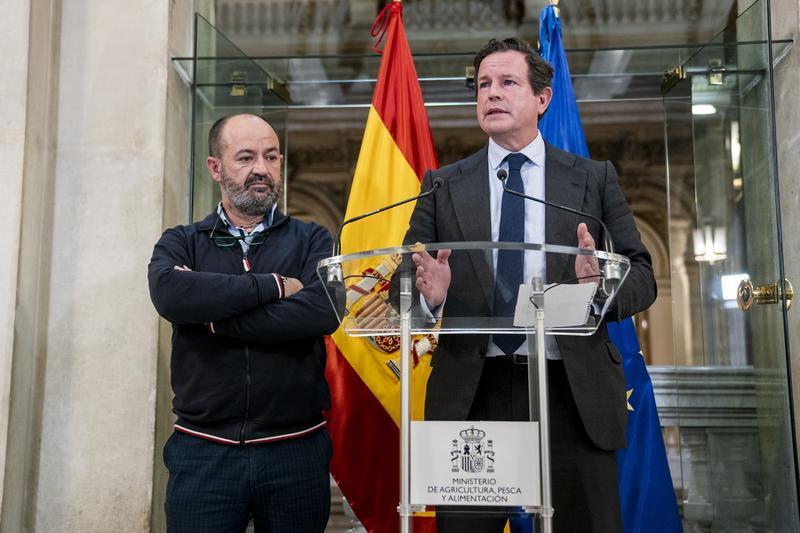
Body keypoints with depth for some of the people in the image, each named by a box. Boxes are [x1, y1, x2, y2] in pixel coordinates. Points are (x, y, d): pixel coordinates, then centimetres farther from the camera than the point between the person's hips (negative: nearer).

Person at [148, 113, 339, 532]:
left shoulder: (311, 241, 5)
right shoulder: (181, 243, 7)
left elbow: (323, 310, -15)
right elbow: (169, 294, -16)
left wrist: (216, 320, -12)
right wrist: (274, 285, -13)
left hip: (296, 450, 0)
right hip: (203, 451, 0)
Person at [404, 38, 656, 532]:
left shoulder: (594, 179, 9)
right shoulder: (443, 185, 9)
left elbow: (642, 277, 5)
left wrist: (603, 281, -17)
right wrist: (429, 294, -17)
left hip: (574, 393, 0)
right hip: (471, 393, 1)